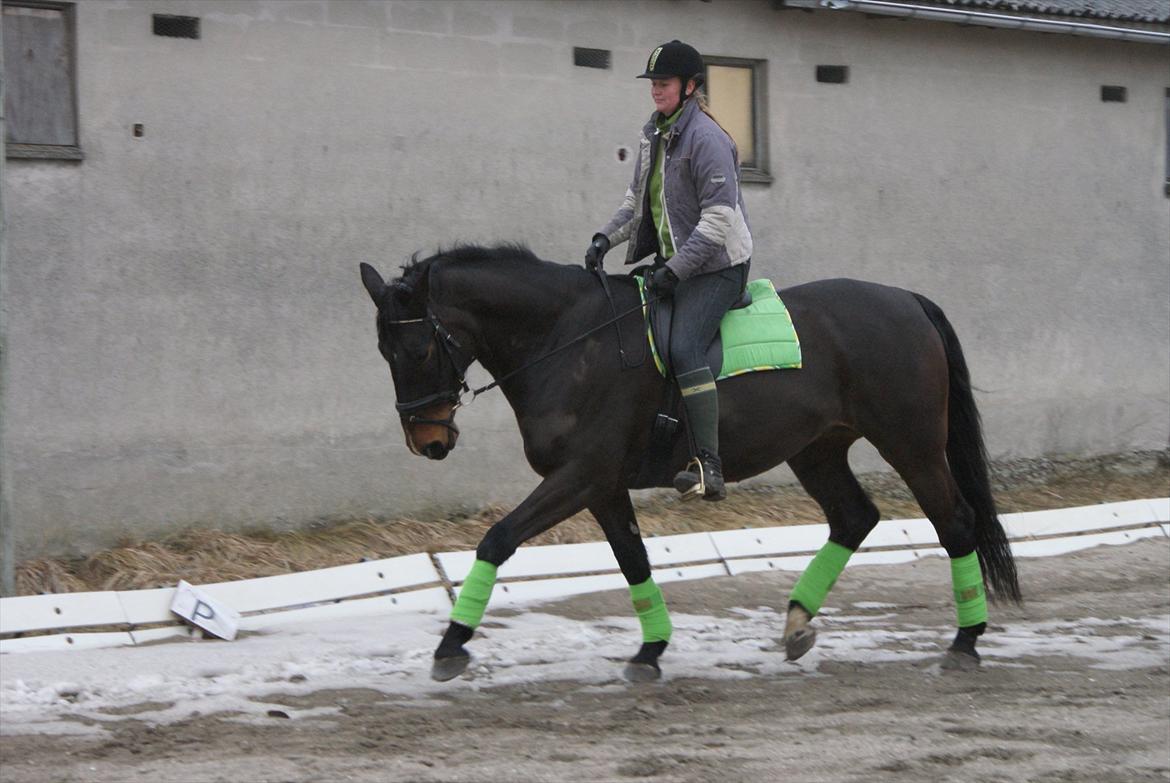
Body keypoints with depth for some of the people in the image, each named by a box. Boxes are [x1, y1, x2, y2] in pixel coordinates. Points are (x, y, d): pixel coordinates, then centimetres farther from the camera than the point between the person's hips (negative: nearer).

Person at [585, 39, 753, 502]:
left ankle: (709, 467, -32)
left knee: (684, 348, -26)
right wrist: (606, 238, 1)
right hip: (674, 260, 10)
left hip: (716, 265, -10)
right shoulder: (655, 135, 11)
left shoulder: (706, 138, -17)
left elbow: (718, 219, -21)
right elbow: (637, 200, 20)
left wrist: (674, 270, -22)